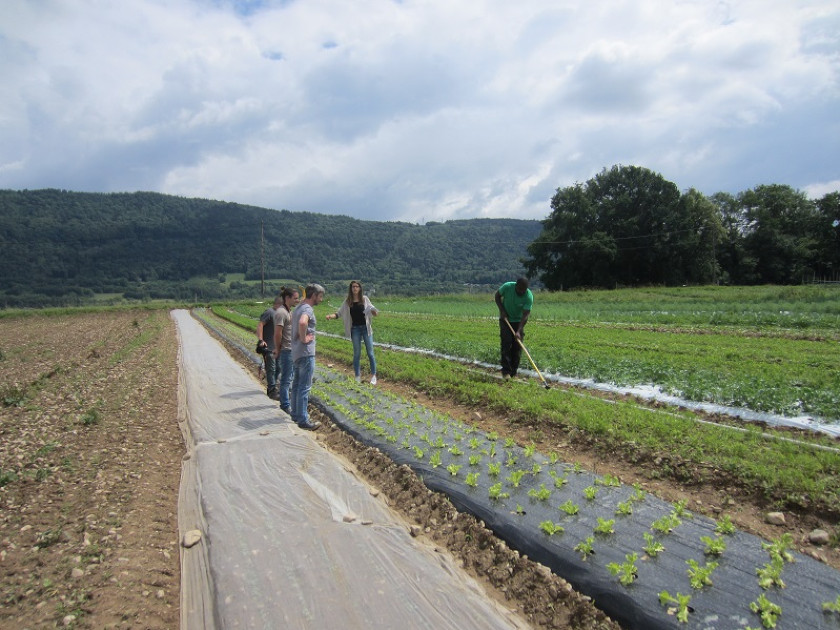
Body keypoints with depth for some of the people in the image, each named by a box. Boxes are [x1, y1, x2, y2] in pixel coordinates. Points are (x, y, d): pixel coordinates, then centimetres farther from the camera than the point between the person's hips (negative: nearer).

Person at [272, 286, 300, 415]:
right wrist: (278, 348, -11)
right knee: (286, 379, 1)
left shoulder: (289, 311, 13)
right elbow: (277, 333, -22)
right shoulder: (281, 312, -17)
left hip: (293, 350, 10)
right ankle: (285, 404, 11)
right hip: (286, 350, -10)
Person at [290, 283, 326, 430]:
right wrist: (304, 339, -24)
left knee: (297, 385, 18)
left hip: (296, 352, 10)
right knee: (304, 387, -5)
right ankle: (303, 421, -1)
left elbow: (294, 321, 33)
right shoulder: (307, 309, -17)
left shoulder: (298, 308, 14)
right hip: (306, 353, -10)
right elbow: (302, 323, -38)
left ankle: (296, 414, 29)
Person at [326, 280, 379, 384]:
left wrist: (374, 312, -14)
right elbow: (339, 313, 1)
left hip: (366, 328, 0)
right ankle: (357, 376, 19)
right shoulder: (347, 301, 0)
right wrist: (331, 316, -17)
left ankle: (373, 375, 15)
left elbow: (371, 308, 9)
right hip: (355, 329, 0)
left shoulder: (364, 299, -1)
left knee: (370, 353, 3)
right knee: (357, 353, 7)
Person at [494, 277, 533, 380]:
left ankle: (513, 372, 7)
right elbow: (497, 296, -2)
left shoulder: (529, 296, -24)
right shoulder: (507, 287, -22)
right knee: (506, 342, -12)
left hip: (518, 321, 1)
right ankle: (506, 370, -9)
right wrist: (502, 311, -13)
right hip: (505, 319, 0)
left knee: (517, 345, -3)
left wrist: (518, 331, -33)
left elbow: (525, 315, -25)